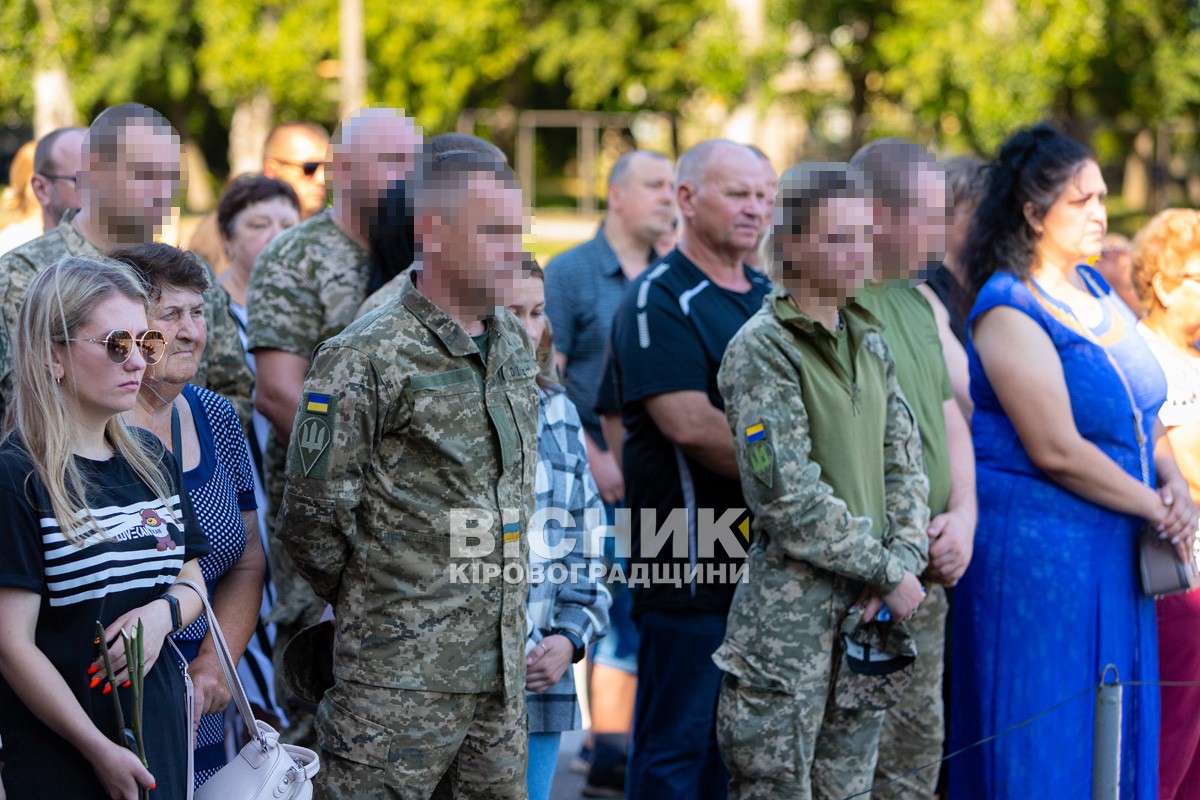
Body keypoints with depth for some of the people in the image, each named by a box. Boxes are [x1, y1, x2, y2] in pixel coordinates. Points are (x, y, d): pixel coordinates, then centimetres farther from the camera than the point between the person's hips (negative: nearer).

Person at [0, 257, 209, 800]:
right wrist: (101, 752, -17)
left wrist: (165, 611, -7)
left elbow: (193, 577, 17)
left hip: (161, 729, 6)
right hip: (59, 753, -6)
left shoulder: (150, 460, 9)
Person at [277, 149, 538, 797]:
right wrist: (374, 606, 1)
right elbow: (312, 521, -12)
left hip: (503, 668, 7)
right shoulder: (366, 360, -14)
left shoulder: (514, 343, 11)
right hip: (403, 678, -7)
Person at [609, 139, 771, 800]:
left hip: (768, 556, 8)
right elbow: (691, 425, -20)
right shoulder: (659, 301, -9)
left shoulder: (771, 296, 16)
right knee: (677, 742, -3)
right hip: (692, 564, -8)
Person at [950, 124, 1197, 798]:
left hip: (1114, 552, 8)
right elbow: (1057, 451, -20)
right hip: (1038, 552, -8)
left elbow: (1142, 412, 17)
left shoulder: (1095, 290, 11)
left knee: (1115, 738, 12)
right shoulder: (1010, 313, -15)